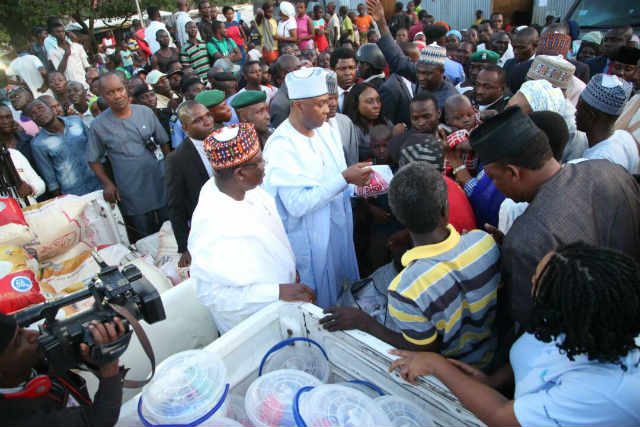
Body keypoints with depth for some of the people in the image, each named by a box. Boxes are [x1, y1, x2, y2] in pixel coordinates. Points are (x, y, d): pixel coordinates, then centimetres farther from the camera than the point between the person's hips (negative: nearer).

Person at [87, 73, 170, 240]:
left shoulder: (146, 112, -2)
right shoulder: (98, 125, -6)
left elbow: (163, 142, 7)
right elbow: (94, 159, 3)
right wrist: (107, 183, -7)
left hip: (162, 183, 2)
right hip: (132, 193, -1)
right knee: (146, 237, 12)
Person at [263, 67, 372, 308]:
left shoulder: (324, 128, 1)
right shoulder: (281, 146, -22)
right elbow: (297, 204, -28)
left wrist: (357, 184, -9)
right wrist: (344, 179, -28)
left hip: (339, 231, 7)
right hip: (310, 241, -7)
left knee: (343, 294, 23)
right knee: (320, 304, 13)